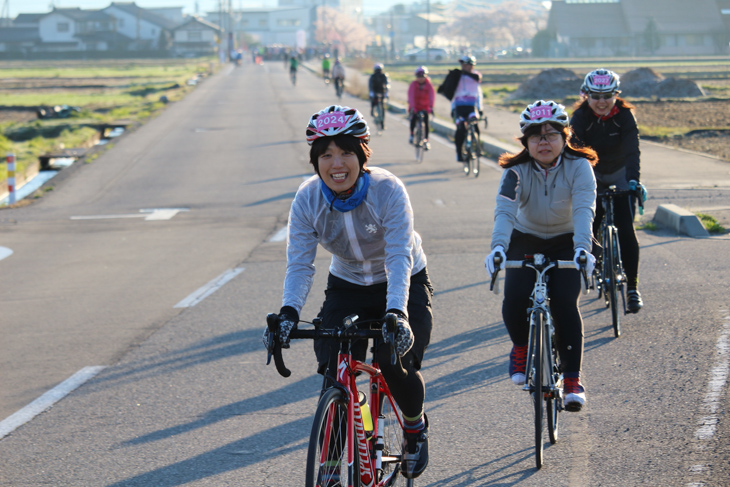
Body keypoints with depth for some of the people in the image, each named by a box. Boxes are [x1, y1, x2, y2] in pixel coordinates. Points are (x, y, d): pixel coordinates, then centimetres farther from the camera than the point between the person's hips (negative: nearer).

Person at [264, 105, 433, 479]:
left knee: (396, 363, -23)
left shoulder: (388, 191, -27)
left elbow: (399, 259, -34)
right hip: (347, 289, 3)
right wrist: (289, 312, -40)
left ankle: (415, 426, 11)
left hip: (403, 288, -3)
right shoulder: (307, 200, -18)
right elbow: (299, 264, -21)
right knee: (335, 372, -17)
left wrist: (396, 314, -50)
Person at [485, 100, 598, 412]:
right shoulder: (516, 171, -18)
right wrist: (498, 247, -51)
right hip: (526, 242, 1)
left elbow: (584, 209, -33)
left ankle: (573, 379, -13)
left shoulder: (579, 167, -19)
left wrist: (582, 248, -51)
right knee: (514, 300, -22)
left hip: (566, 243, -1)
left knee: (564, 302, -22)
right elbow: (505, 210, -32)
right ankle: (521, 346, 10)